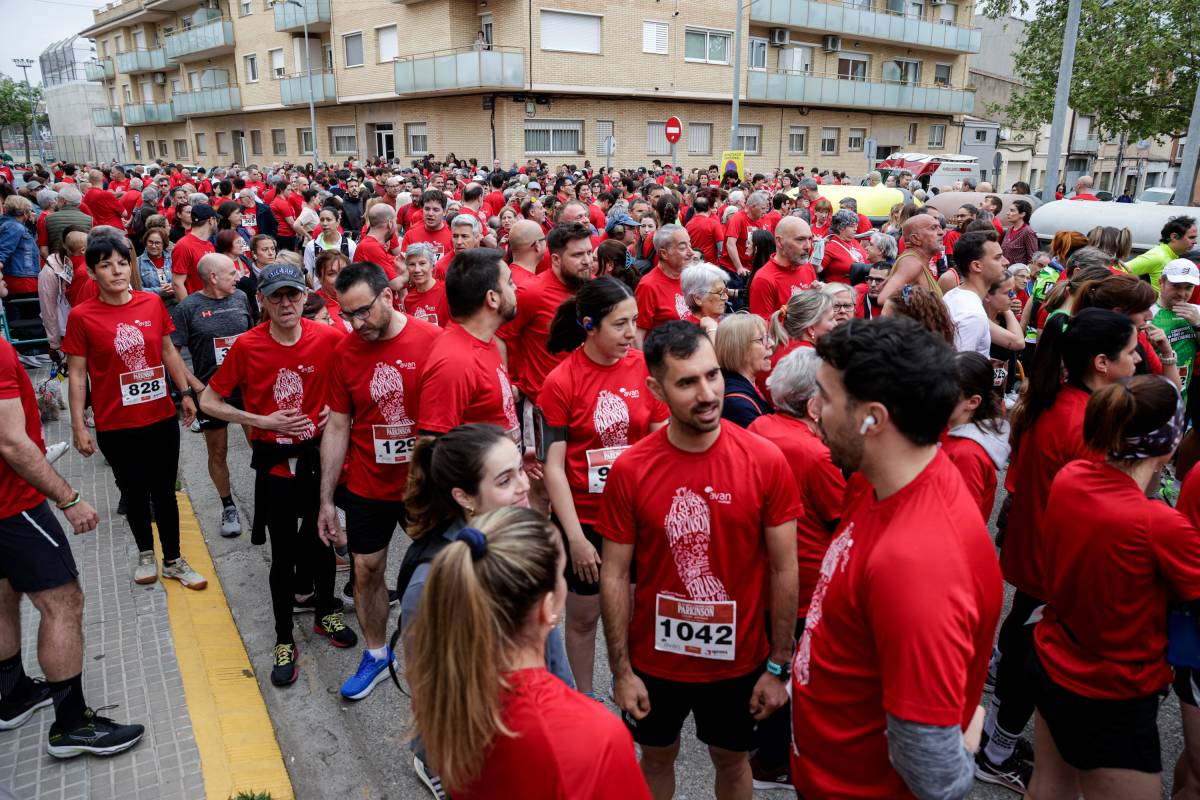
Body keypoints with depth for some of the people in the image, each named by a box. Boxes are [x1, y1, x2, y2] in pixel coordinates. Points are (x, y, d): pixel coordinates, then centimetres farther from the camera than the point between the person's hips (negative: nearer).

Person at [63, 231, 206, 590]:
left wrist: (185, 394, 10)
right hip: (116, 427, -2)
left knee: (164, 492, 11)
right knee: (134, 493, 15)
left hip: (162, 418, 2)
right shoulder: (81, 316, -10)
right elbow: (76, 374, -7)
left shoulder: (153, 303, -2)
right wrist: (79, 426, -7)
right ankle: (145, 552, 37)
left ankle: (173, 560, 27)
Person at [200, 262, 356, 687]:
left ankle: (326, 613, 40)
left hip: (318, 454, 2)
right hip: (275, 462, -1)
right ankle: (284, 641, 24)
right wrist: (262, 421, -13)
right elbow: (209, 401, -4)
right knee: (283, 552, 6)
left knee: (322, 539, 16)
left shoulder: (328, 338, -11)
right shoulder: (247, 346, -12)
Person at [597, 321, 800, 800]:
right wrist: (620, 670, -6)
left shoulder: (766, 462, -17)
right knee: (657, 757, 24)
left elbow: (784, 570, -9)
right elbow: (615, 576, -8)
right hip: (655, 659, 1)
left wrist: (779, 667, -5)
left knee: (731, 759, 24)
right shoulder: (629, 470, -16)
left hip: (738, 658, 0)